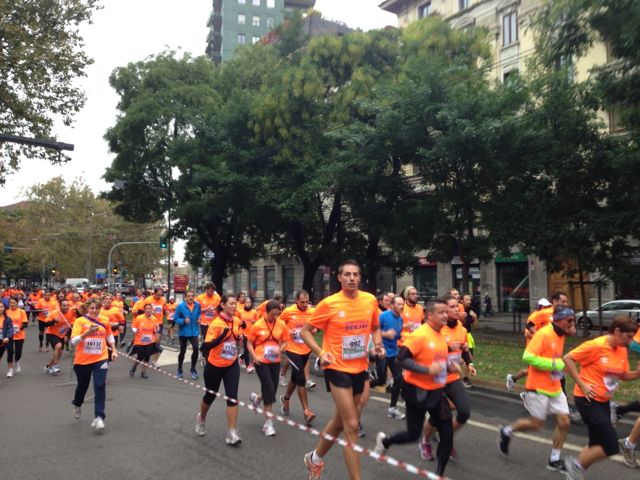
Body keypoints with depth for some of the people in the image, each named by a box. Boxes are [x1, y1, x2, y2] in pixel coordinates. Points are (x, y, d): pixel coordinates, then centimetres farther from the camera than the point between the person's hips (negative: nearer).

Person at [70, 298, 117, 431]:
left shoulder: (105, 321, 0)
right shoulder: (80, 321, -10)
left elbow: (109, 336, 18)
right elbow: (73, 341, -20)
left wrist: (114, 350, 11)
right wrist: (87, 332, -33)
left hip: (100, 359, 1)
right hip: (82, 360, 0)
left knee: (100, 386, -15)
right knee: (82, 386, 19)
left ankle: (99, 417, -11)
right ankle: (77, 405, 51)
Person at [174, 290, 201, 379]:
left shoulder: (197, 305, -6)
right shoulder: (181, 306, -15)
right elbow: (175, 319, -8)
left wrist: (199, 318, -6)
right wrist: (183, 321, -24)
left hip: (194, 331, 1)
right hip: (183, 332, -1)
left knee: (195, 349, -14)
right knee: (183, 351, 13)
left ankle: (193, 369, 8)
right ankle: (180, 370, 35)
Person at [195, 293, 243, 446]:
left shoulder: (237, 321, -3)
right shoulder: (216, 323, -21)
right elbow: (206, 346, -27)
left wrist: (240, 338, -5)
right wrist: (222, 336, -40)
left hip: (232, 365, 4)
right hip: (215, 366, -3)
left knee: (232, 397, -8)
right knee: (210, 396, 16)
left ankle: (232, 433, -2)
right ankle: (201, 418, 47)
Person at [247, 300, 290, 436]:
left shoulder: (282, 324, -3)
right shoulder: (258, 325, -9)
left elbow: (284, 342, 7)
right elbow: (249, 343, -1)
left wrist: (280, 349, -14)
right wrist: (254, 356, -15)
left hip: (275, 361, 4)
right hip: (261, 362, -4)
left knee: (272, 390, 8)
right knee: (269, 389, -8)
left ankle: (256, 398, 44)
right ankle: (268, 422, 4)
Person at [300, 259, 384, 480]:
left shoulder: (370, 300, -1)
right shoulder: (329, 304, -14)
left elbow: (375, 328, 16)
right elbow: (305, 331, -4)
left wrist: (378, 344, -3)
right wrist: (320, 352, -19)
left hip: (360, 368, 6)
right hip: (338, 369, -5)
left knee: (340, 421, 20)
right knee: (351, 426, -8)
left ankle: (315, 458, 43)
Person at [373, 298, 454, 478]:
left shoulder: (440, 335, 6)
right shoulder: (419, 334, -21)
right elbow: (401, 359, -26)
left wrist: (448, 366, 4)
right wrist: (428, 370, -31)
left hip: (436, 391, 7)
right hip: (418, 392, -7)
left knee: (447, 434, 2)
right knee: (413, 434, 5)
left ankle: (439, 474, 18)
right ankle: (384, 440, 35)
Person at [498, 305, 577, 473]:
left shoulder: (560, 335, 5)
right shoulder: (544, 334, -22)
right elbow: (528, 357, -28)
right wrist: (554, 364, -26)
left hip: (555, 388, 8)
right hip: (538, 388, -8)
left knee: (564, 422, 4)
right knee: (536, 424, 3)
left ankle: (554, 460, 18)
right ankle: (506, 431, 27)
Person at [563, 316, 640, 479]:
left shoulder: (622, 350, 5)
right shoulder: (596, 345, -19)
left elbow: (623, 375, 16)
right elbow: (568, 358, -18)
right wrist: (582, 384, -20)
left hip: (603, 401, 9)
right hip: (588, 400, -8)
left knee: (597, 444, 15)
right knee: (611, 446, -9)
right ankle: (577, 465, 9)